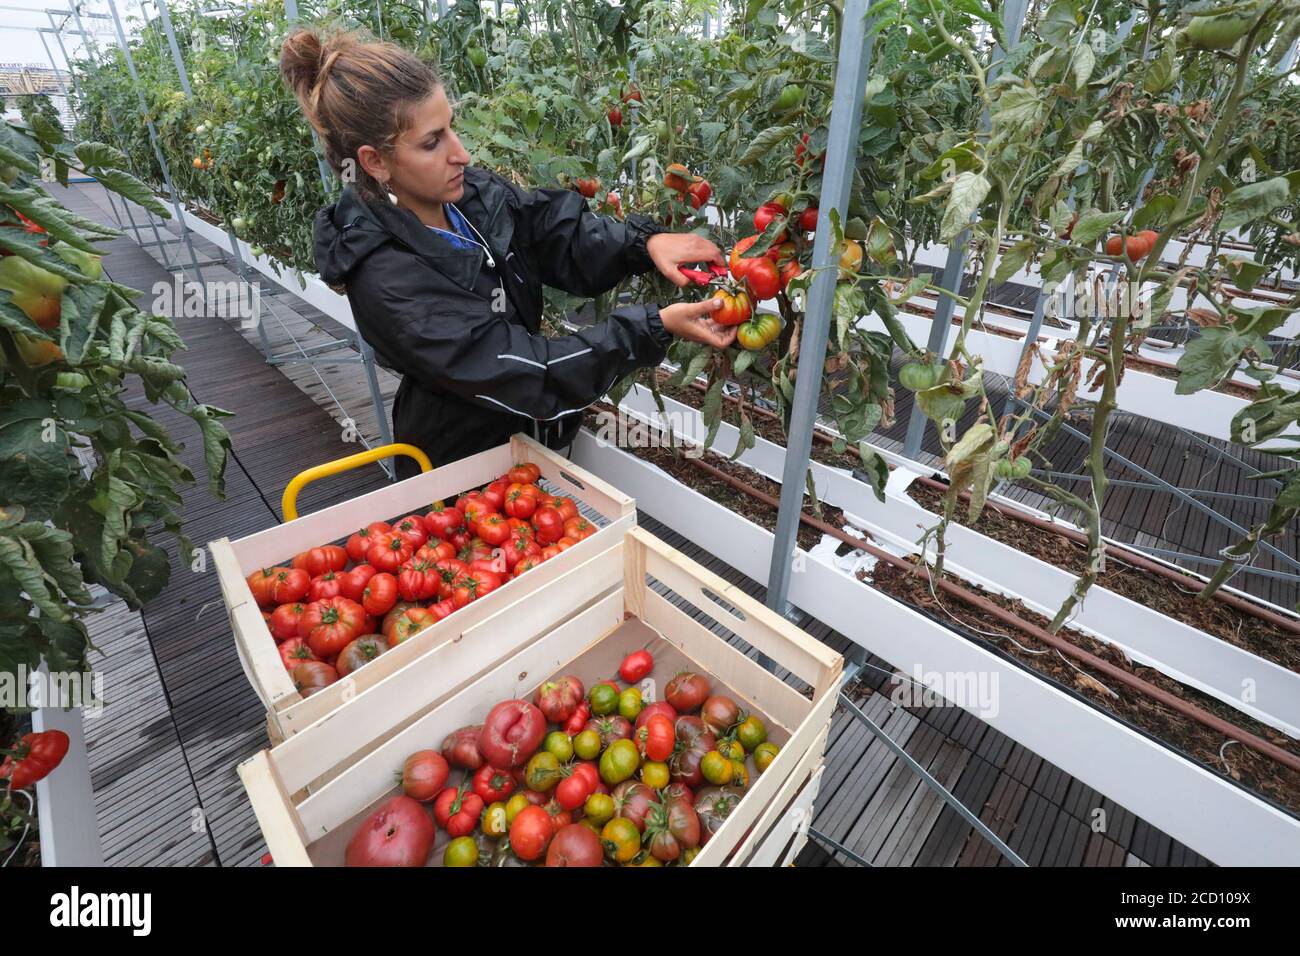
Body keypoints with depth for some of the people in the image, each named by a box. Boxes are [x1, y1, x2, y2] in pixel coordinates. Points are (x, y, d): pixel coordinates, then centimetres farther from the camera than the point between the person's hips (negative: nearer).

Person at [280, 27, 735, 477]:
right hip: (462, 462, -6)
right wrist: (656, 327, -34)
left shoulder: (470, 189, -9)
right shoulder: (385, 281, -29)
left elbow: (568, 238, -10)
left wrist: (646, 242, -31)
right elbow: (526, 374, -33)